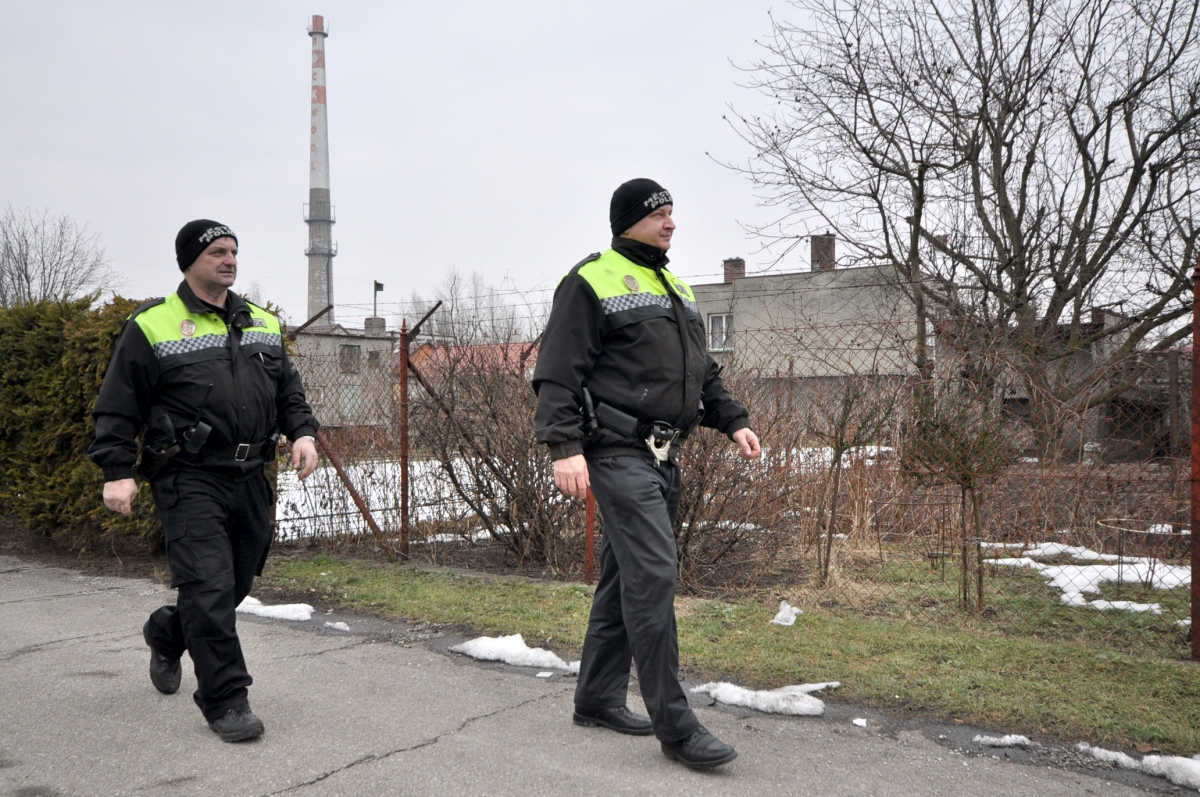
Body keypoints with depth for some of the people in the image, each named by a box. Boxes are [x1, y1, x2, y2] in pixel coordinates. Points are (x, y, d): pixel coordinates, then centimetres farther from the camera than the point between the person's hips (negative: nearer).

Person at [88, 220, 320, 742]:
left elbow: (289, 390, 21)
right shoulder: (153, 327, -2)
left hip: (249, 478, 6)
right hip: (188, 479, -6)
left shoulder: (263, 324, 15)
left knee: (238, 582, 14)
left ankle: (167, 633, 43)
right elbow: (117, 408, -1)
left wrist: (302, 432, 3)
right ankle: (225, 701, 1)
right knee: (210, 587, -10)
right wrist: (117, 471, -10)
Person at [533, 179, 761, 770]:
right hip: (619, 454, -8)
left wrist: (733, 421, 13)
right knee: (653, 575, -13)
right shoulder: (592, 281, -5)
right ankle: (674, 725, -7)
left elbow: (702, 371, 26)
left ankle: (597, 699, 25)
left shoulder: (676, 288, 21)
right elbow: (558, 372, -12)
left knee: (623, 580, 13)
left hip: (663, 457, 9)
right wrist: (564, 446, -22)